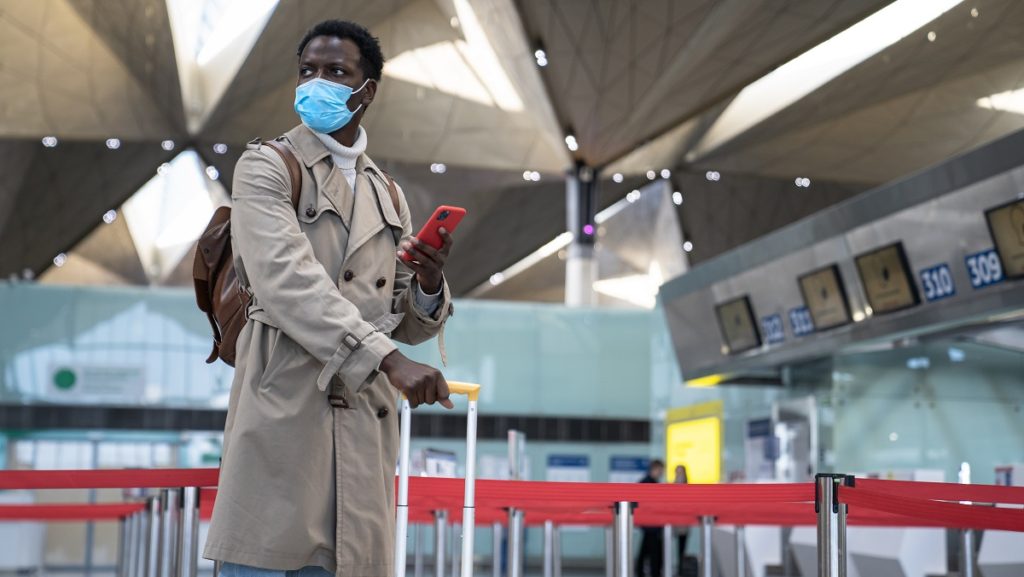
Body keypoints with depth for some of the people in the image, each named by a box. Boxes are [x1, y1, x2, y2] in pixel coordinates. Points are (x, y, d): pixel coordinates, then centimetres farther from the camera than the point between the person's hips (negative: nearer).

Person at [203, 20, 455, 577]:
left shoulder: (387, 194, 19)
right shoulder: (266, 167, 2)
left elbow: (407, 324, 19)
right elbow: (287, 280, -15)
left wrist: (430, 284, -5)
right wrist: (388, 359, -24)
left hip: (365, 424, 5)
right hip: (283, 411, -5)